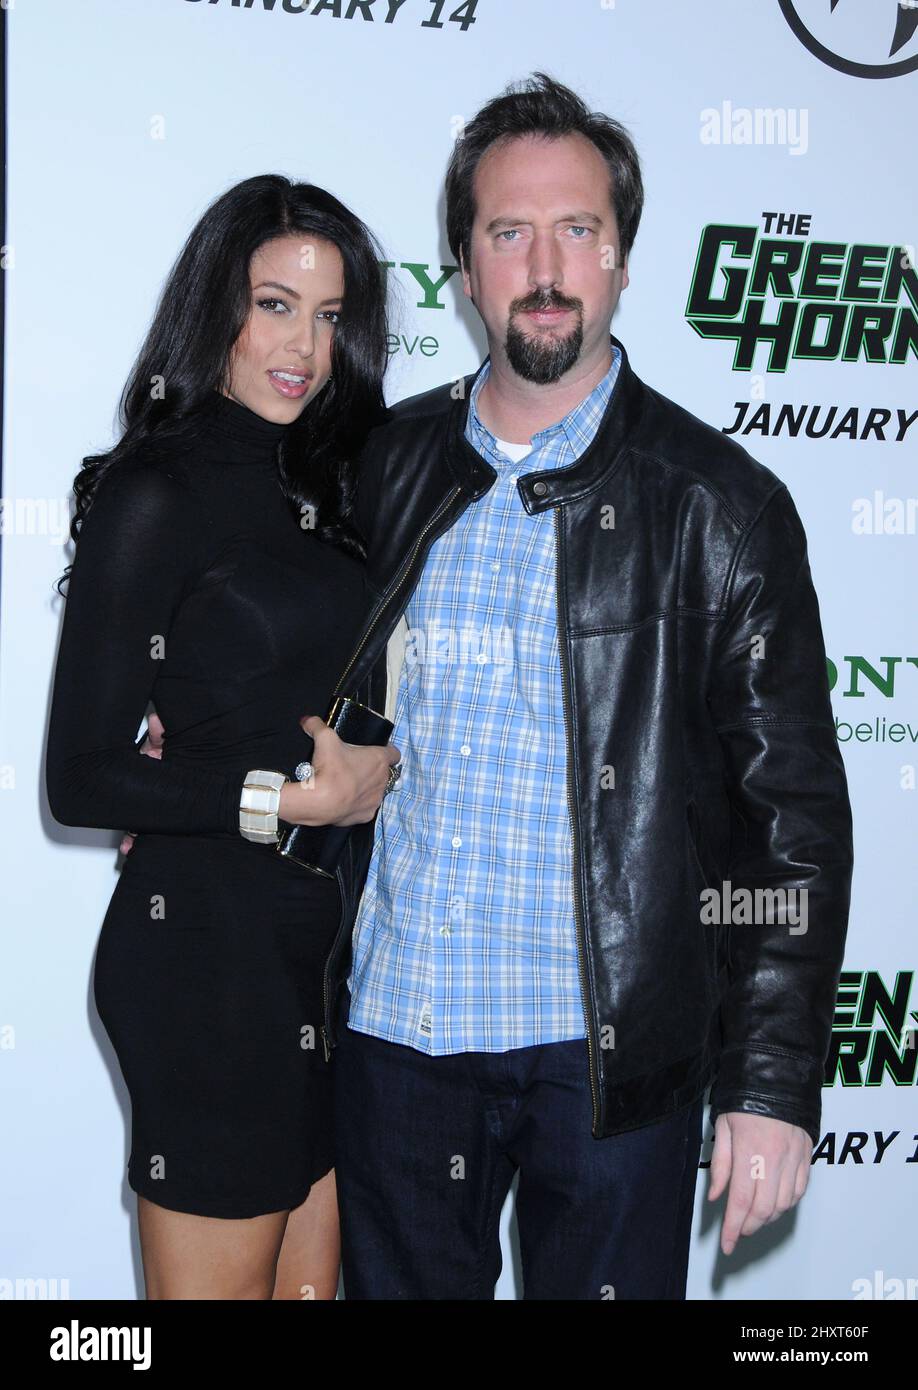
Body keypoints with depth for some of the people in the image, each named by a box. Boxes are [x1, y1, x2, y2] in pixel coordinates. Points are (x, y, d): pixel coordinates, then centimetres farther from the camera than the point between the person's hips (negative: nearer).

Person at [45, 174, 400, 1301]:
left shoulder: (314, 485, 12)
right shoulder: (154, 496, -11)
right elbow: (81, 778, -14)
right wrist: (295, 797, -16)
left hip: (331, 939, 7)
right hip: (213, 943, -7)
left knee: (314, 1279, 15)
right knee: (218, 1284, 6)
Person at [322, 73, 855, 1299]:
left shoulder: (720, 504, -7)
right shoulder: (391, 465, 4)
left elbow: (797, 816, -7)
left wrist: (775, 1085, -10)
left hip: (613, 1054, -3)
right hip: (394, 1024, 3)